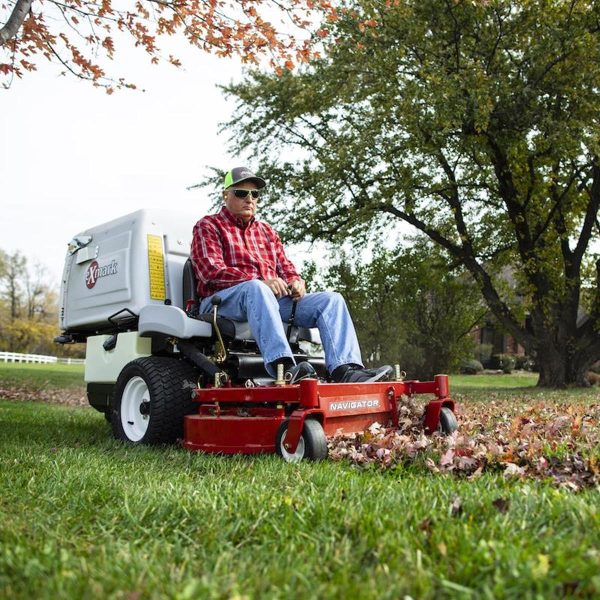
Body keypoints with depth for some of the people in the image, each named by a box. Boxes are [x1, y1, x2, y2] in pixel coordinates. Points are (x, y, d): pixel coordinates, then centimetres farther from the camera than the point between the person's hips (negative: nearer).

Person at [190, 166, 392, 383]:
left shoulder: (266, 231, 30)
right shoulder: (208, 226, 10)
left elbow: (285, 267, 25)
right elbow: (211, 271, -6)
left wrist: (295, 281, -3)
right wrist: (261, 281, -20)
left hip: (272, 300, 6)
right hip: (223, 301, -6)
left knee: (331, 299, -12)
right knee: (257, 289, -40)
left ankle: (345, 370, -32)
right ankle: (283, 367, -55)